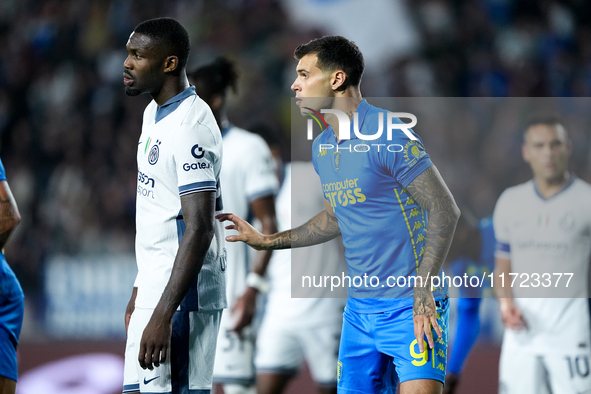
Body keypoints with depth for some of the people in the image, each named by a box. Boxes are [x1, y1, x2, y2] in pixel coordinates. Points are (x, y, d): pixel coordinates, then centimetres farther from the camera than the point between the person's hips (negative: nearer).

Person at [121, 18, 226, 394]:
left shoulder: (189, 128, -19)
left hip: (182, 297, -10)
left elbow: (200, 229, -24)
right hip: (155, 289, 10)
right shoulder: (155, 113, 13)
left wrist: (162, 316, -28)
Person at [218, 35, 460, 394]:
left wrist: (424, 290, -21)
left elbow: (445, 210, -16)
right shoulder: (322, 147, 11)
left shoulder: (389, 137, -15)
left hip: (411, 308, -8)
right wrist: (268, 241, 23)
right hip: (360, 307, 8)